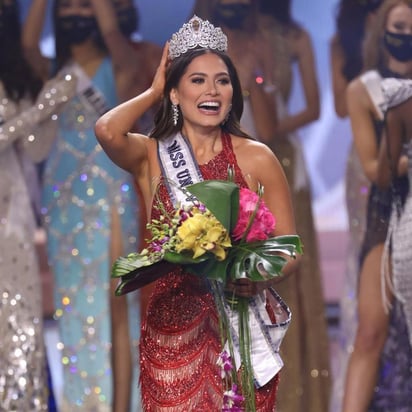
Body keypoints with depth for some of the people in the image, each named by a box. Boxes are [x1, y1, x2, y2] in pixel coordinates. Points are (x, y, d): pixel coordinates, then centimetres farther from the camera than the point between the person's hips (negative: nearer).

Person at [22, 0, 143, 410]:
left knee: (114, 306, -6)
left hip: (109, 194, -4)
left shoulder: (118, 67, 2)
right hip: (62, 196, 4)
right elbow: (28, 43, -11)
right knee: (73, 304, 6)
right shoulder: (54, 71, 10)